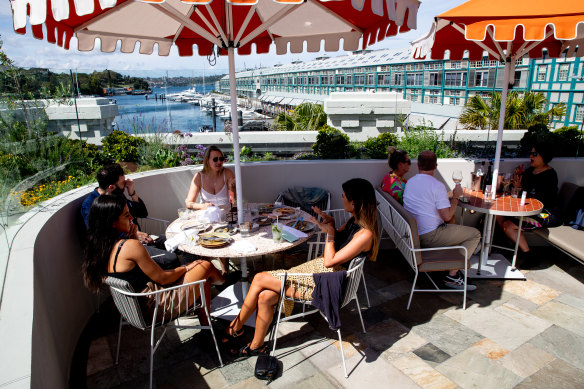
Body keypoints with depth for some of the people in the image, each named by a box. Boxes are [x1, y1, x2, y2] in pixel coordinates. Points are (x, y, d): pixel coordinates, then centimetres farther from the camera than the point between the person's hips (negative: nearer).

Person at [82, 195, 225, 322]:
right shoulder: (131, 246, -29)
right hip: (156, 307, -9)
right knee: (206, 266, 5)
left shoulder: (100, 246, 0)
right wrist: (186, 268, -1)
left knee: (204, 280, 19)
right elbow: (162, 278, -18)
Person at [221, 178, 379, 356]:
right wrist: (330, 223, 2)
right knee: (265, 296, -6)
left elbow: (329, 262, -23)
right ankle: (256, 345, 13)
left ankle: (235, 327, 15)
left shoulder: (365, 234, -24)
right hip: (317, 268, 8)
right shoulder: (355, 220, 3)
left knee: (260, 279, -7)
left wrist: (330, 232, -16)